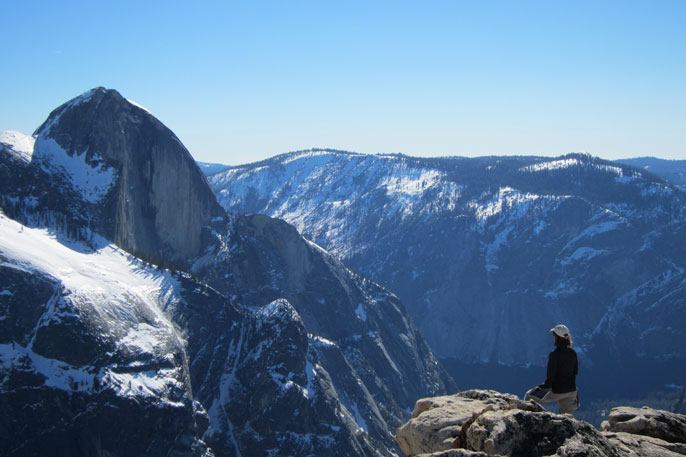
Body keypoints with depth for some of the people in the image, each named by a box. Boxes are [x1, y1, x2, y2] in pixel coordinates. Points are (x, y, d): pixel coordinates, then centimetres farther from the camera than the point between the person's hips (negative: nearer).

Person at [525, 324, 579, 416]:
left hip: (557, 391, -6)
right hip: (572, 391, 6)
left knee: (529, 396, 13)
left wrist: (541, 387, -2)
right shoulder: (573, 353, -1)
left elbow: (550, 377, -18)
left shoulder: (554, 355, -21)